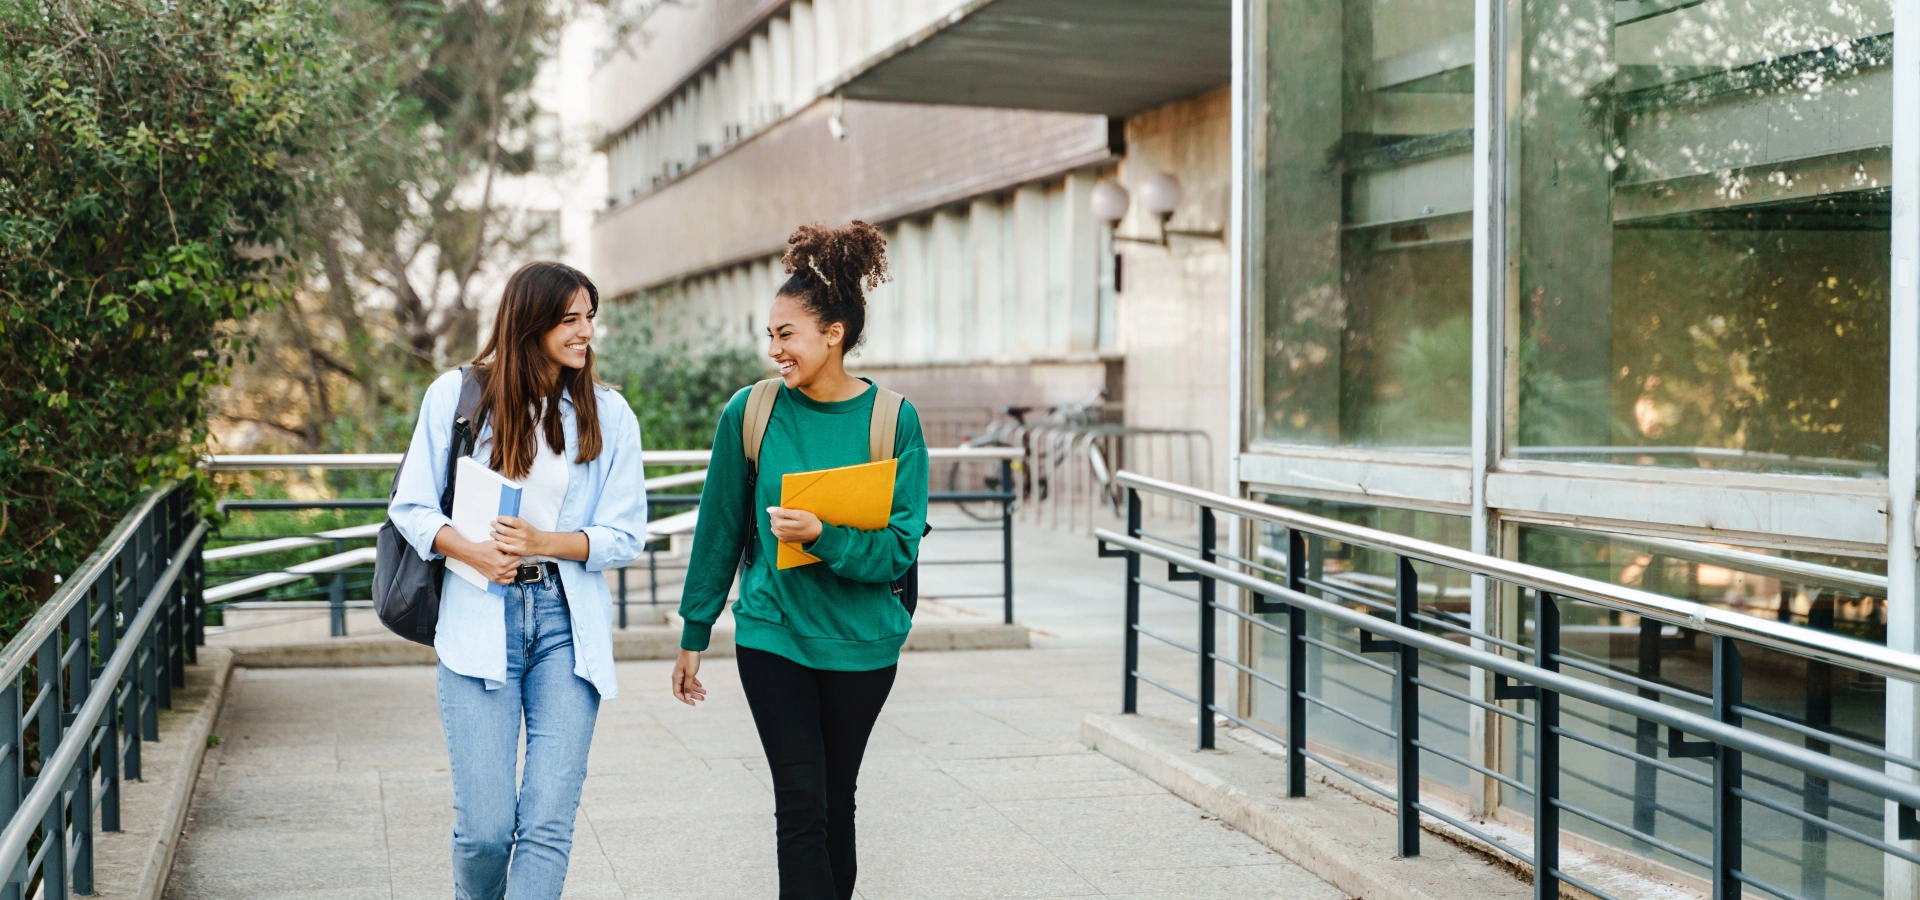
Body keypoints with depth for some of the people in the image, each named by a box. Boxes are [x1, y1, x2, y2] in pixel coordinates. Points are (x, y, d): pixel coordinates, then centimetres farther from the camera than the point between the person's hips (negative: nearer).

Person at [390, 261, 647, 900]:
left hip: (568, 623, 1)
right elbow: (412, 507, 5)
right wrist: (473, 552, -14)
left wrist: (546, 542, -13)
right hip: (479, 621, -1)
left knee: (548, 824, -6)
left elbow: (625, 536, 4)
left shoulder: (608, 413, 7)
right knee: (485, 827, -3)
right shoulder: (457, 394, 4)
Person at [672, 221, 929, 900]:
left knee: (836, 800, 13)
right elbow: (720, 530, 4)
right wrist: (694, 634, 7)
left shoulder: (894, 420, -8)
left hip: (860, 641, 0)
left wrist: (820, 535, -26)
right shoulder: (750, 412, -4)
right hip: (771, 633, 0)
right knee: (801, 804, -6)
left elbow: (900, 546, -10)